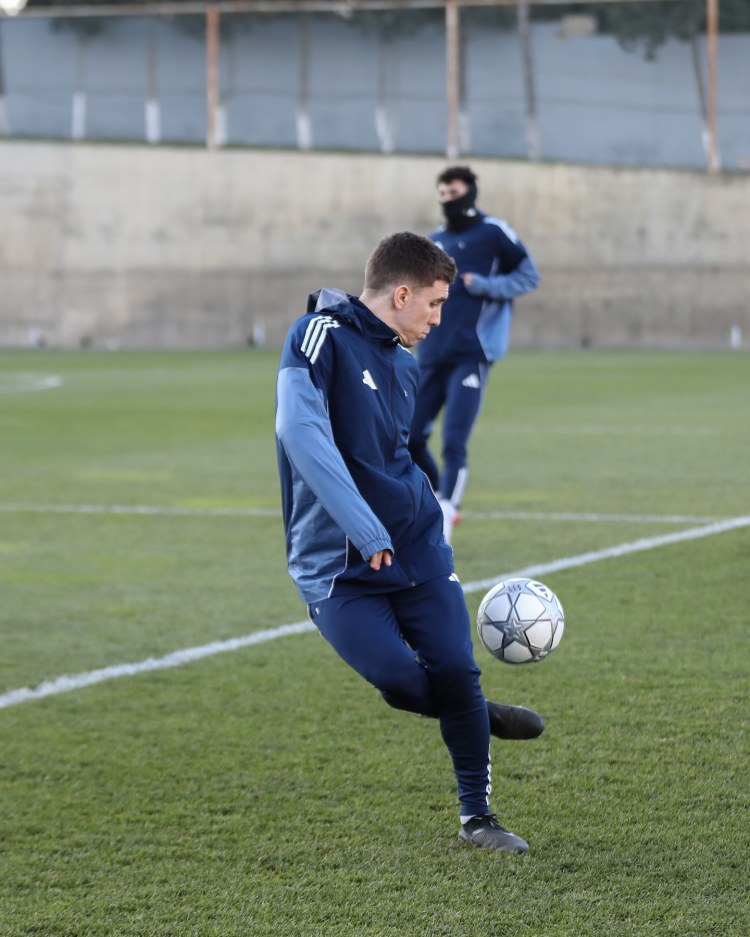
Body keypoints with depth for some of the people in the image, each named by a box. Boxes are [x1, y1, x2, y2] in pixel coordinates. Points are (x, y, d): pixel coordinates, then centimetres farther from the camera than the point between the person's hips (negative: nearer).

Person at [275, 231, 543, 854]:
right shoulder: (321, 336, -13)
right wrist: (365, 530, -32)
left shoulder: (405, 364, 13)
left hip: (416, 546, 6)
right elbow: (301, 430, -28)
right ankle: (480, 716, 13)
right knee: (400, 679, -18)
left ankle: (477, 816, 11)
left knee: (456, 671, -5)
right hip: (337, 563, -6)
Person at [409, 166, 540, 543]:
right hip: (432, 355, 6)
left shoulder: (493, 232, -1)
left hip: (471, 353, -6)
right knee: (409, 438, 3)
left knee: (454, 444, -13)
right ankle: (441, 505, 23)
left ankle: (442, 527, -10)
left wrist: (485, 286, -12)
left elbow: (529, 275, 2)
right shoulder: (435, 241, 15)